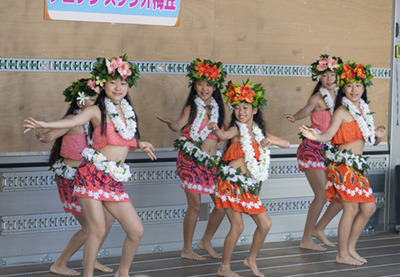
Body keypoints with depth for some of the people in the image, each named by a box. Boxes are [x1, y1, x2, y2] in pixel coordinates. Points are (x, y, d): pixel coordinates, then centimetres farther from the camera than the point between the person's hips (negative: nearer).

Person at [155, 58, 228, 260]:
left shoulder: (217, 108, 9)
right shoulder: (192, 108, -5)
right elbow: (179, 126, -22)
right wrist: (170, 123, -42)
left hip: (210, 161, 6)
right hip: (191, 160, -6)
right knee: (195, 205, -4)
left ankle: (206, 242, 25)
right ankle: (187, 250, 9)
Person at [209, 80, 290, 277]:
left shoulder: (259, 132, 13)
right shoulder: (237, 129, -6)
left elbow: (286, 144, 16)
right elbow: (224, 135, -31)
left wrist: (271, 140, -6)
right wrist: (216, 129, -54)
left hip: (248, 186, 7)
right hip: (231, 182, -7)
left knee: (265, 224, 8)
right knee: (237, 226, -10)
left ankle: (251, 260, 27)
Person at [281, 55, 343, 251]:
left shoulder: (339, 97, 9)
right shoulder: (318, 97, -11)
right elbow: (306, 111, -30)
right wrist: (294, 117, -51)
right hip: (313, 149, -7)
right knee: (322, 195, -7)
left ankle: (319, 229, 22)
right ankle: (306, 240, 6)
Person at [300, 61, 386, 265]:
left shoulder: (364, 111, 14)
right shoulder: (342, 111, -9)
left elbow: (370, 140, 19)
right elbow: (329, 135, -20)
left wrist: (379, 137, -3)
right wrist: (316, 137, -41)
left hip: (357, 164, 8)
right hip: (342, 163, -8)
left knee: (369, 207, 10)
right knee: (351, 208, -7)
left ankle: (350, 248, 21)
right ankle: (342, 255, 4)